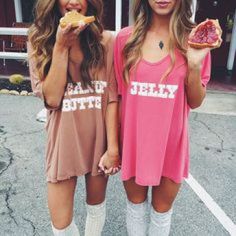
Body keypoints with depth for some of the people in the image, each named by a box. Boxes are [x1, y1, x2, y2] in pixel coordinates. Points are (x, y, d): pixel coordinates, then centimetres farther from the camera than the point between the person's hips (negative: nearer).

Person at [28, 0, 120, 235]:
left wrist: (113, 147, -9)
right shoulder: (39, 41, -4)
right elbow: (51, 98, -14)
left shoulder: (106, 41, -7)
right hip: (64, 141, 1)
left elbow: (112, 98, -7)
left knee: (96, 206, 19)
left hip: (99, 139, 0)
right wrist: (61, 46, -18)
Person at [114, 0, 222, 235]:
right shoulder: (125, 38, -5)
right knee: (135, 202, 21)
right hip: (133, 140, 1)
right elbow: (118, 94, 2)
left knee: (162, 208, 20)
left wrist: (194, 64, -21)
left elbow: (195, 102, -4)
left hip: (171, 141, 0)